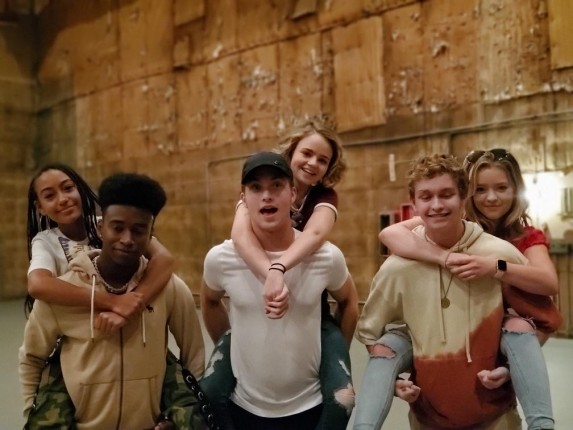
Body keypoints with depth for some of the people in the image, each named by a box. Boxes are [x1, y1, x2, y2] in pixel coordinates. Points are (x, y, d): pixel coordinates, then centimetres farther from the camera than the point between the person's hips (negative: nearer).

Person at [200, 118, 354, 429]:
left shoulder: (324, 196, -1)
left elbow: (315, 233, -25)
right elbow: (240, 233, -26)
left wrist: (278, 268, -43)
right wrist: (270, 278, -42)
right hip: (251, 315, 0)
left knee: (342, 399, -18)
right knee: (208, 394, -15)